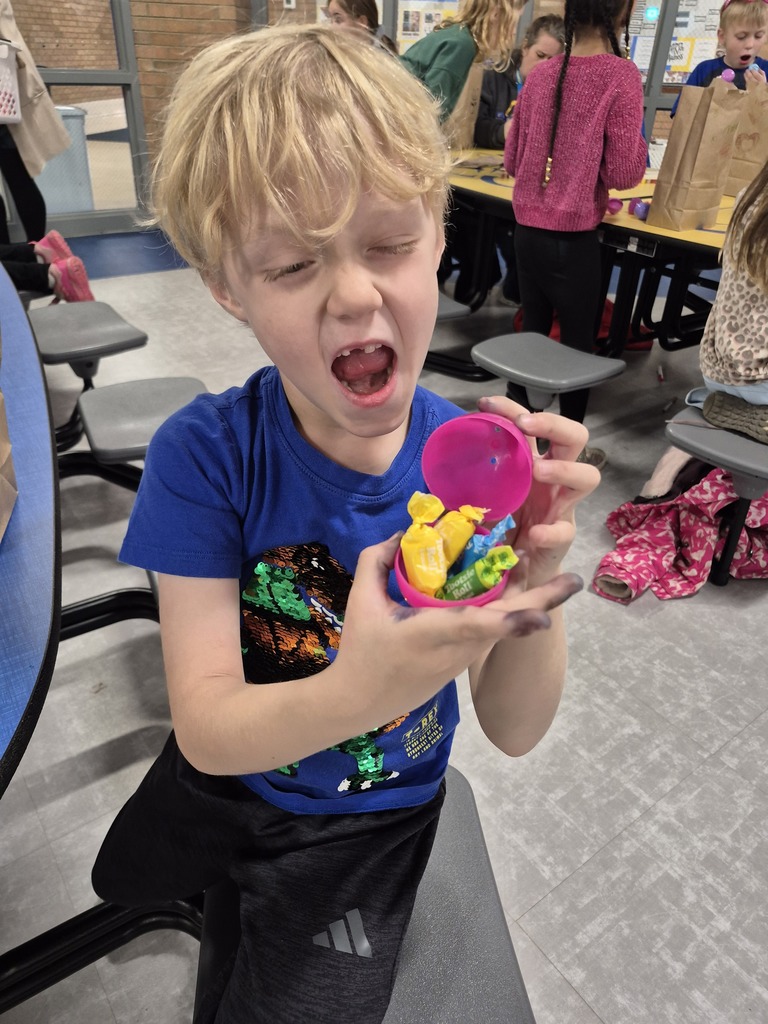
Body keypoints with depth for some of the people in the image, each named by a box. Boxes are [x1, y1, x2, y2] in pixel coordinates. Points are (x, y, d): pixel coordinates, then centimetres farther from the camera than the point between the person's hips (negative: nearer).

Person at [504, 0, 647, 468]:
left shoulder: (541, 74, 6)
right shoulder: (621, 74, -9)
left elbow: (513, 160, 13)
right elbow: (624, 173, -10)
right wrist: (638, 138, 7)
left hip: (527, 229, 5)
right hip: (574, 236, -5)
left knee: (532, 332, 17)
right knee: (578, 343, 7)